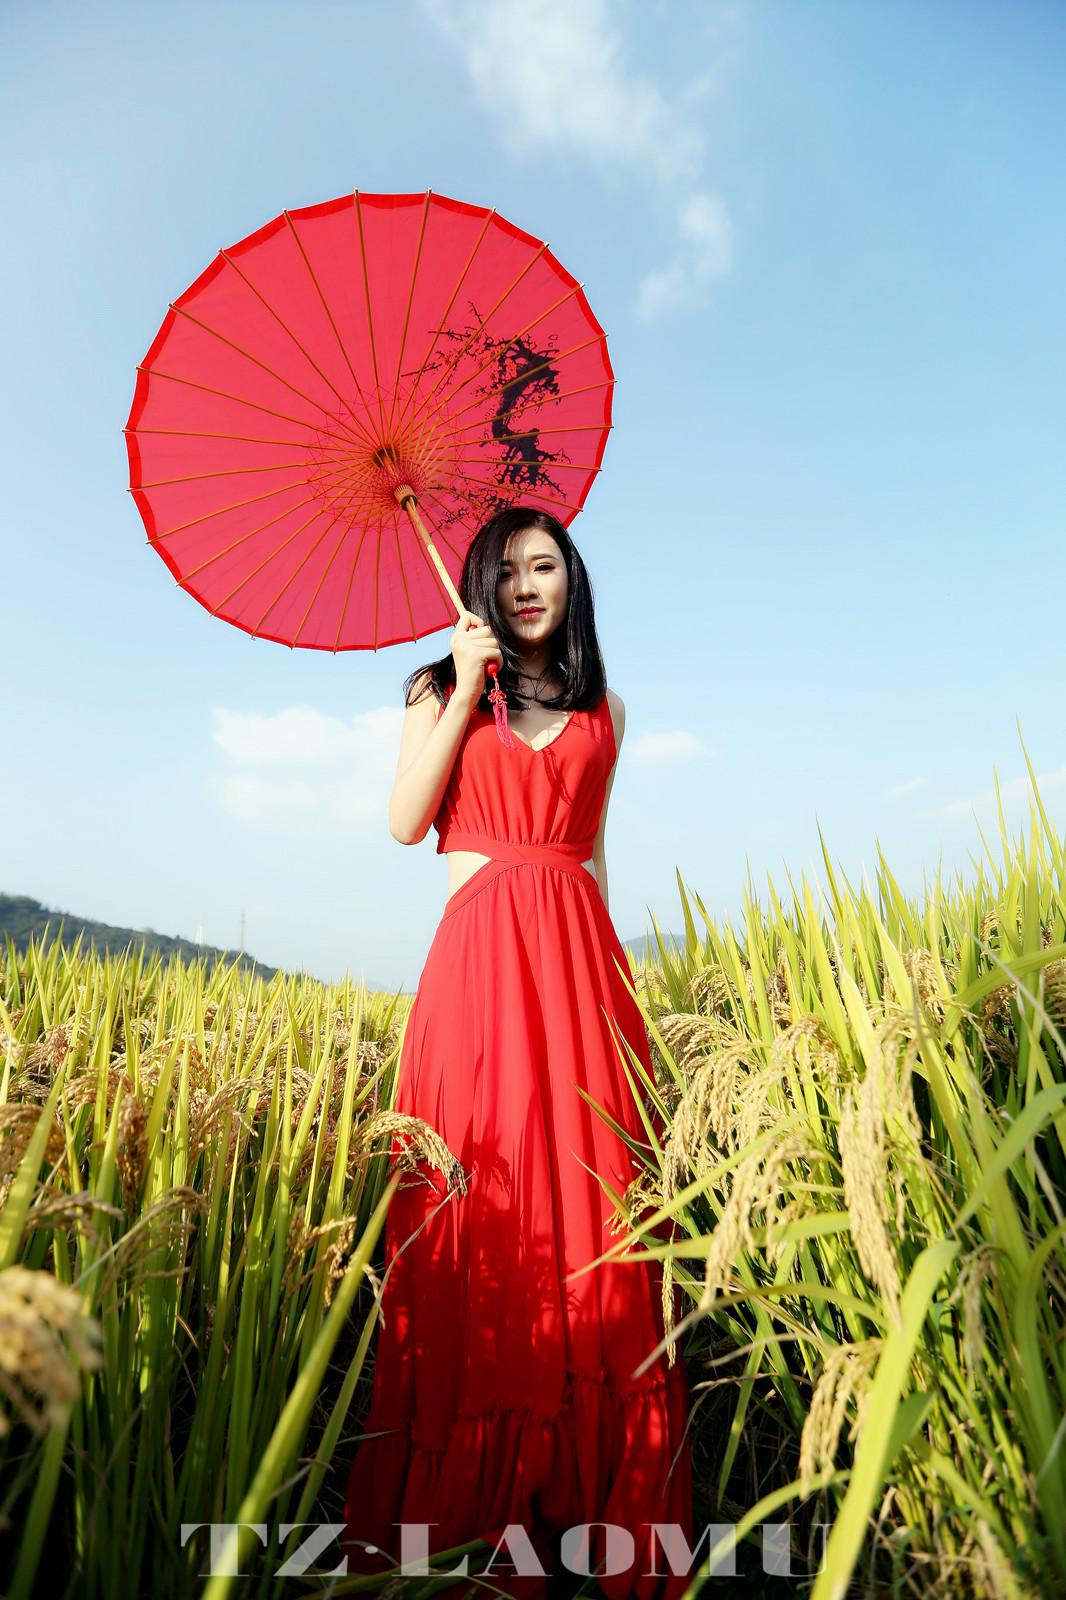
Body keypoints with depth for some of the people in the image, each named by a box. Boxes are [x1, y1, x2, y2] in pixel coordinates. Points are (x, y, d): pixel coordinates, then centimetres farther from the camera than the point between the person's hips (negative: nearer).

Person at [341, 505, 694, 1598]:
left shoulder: (601, 709, 18)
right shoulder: (443, 689, 13)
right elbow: (405, 822, -1)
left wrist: (602, 957, 12)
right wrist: (466, 694, -5)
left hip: (578, 954, 2)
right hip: (479, 954, -2)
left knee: (583, 1196, -1)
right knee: (481, 1202, -4)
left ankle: (594, 1505, 12)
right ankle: (465, 1507, 10)